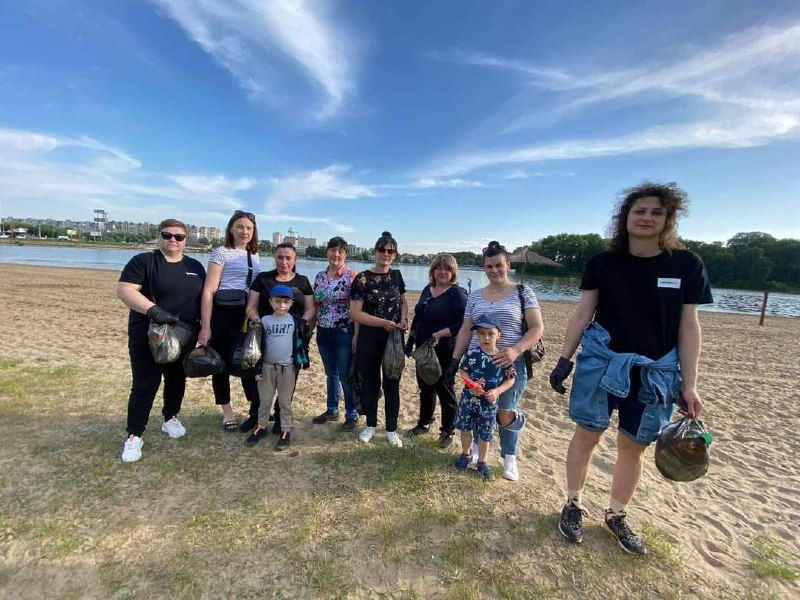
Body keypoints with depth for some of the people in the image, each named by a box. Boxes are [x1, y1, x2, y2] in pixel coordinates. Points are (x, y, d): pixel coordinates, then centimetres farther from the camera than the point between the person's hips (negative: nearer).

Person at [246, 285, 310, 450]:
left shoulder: (295, 321, -4)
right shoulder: (264, 321, -4)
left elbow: (300, 342, 4)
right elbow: (259, 345, -1)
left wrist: (304, 361, 5)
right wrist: (257, 368, -2)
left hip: (288, 367, -1)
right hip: (267, 366, 1)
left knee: (285, 400, 9)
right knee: (265, 399, 14)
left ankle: (286, 430, 19)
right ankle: (262, 427, 30)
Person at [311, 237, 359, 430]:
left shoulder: (352, 276, -9)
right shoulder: (320, 276, 8)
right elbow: (315, 305, 14)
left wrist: (357, 334, -15)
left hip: (344, 332, -6)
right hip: (323, 332, 6)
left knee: (346, 375, 3)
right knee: (331, 374, 18)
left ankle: (352, 415, 19)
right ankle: (332, 410, 33)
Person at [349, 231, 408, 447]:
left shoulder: (396, 276, 3)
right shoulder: (363, 278, -10)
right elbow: (355, 313, -14)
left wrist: (404, 319, -4)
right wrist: (384, 322, -20)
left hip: (394, 338, 3)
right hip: (369, 339, -2)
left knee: (392, 383, 10)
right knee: (370, 383, 11)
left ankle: (391, 429, 25)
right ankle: (370, 425, 32)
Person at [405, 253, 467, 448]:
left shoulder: (458, 294, -11)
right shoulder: (427, 289, 9)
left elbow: (462, 324, -19)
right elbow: (417, 318, 15)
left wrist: (439, 335, -25)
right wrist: (410, 341, 12)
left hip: (445, 353, -6)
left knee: (445, 391, 6)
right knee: (425, 388, 18)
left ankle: (447, 432, 23)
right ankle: (424, 423, 37)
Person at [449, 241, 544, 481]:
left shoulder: (522, 292, -1)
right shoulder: (475, 296, 9)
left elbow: (537, 328, -7)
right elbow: (465, 330, 10)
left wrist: (516, 349, -22)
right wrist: (455, 360, 4)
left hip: (510, 364, -3)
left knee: (505, 415, -1)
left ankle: (509, 458, 23)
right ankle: (477, 446, 35)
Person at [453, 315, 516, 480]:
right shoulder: (472, 354, -13)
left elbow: (511, 379, -4)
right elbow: (464, 371, -2)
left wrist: (497, 391, -18)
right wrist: (471, 385, -20)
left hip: (490, 402, 0)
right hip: (469, 398, 1)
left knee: (485, 434, 13)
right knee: (465, 428, 16)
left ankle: (482, 462, 35)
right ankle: (465, 454, 41)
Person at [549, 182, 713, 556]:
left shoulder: (687, 265, -3)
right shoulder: (603, 263, -4)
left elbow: (688, 328, 1)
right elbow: (582, 315, 0)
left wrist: (689, 384, -1)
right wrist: (564, 360, -3)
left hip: (655, 371, 2)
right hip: (602, 362, -1)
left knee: (634, 447, 13)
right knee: (587, 436, 7)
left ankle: (616, 516, 35)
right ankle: (573, 505, 29)